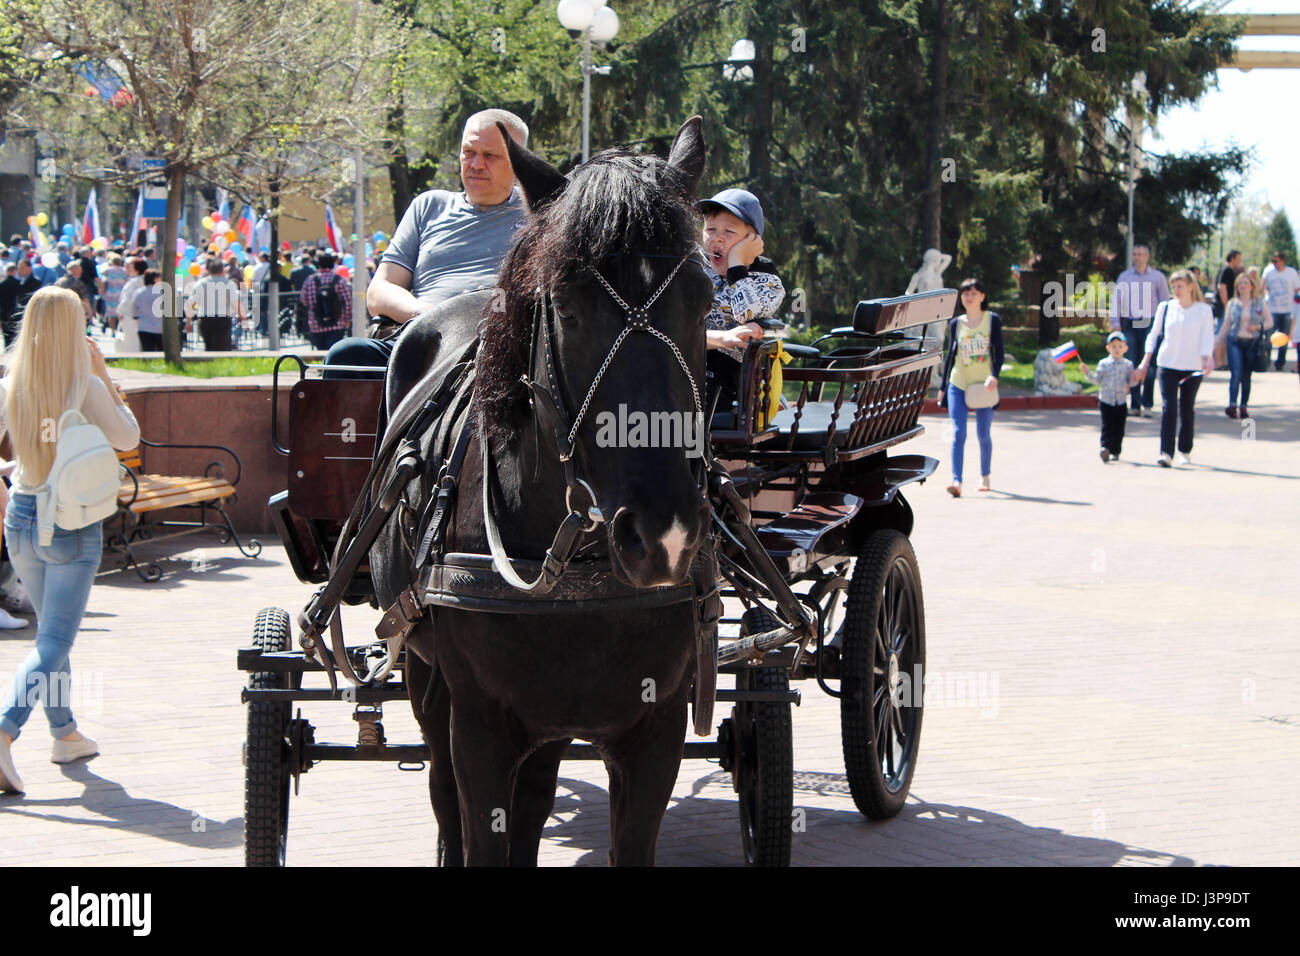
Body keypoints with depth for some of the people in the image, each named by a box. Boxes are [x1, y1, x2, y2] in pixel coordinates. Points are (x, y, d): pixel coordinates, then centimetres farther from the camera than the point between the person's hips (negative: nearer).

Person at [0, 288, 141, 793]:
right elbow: (128, 438, -1)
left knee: (50, 632, 22)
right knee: (54, 643, -4)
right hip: (73, 523, -5)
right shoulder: (86, 387, -14)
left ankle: (65, 733, 34)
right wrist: (104, 377, 2)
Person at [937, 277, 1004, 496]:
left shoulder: (992, 320, 3)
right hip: (958, 384, 1)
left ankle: (984, 476, 28)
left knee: (984, 435, 8)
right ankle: (956, 481, -20)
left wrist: (994, 375, -17)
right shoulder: (956, 324, 8)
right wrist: (943, 386, 14)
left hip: (984, 385, -1)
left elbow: (999, 351, -1)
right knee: (958, 433, -12)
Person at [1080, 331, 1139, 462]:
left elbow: (1130, 382, 2)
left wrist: (1134, 379, -19)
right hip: (1106, 401, -1)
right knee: (1107, 426, -11)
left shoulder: (1128, 364, 4)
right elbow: (1097, 379, 3)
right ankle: (1105, 447, -16)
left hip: (1121, 402, 1)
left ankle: (1115, 451, 15)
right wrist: (1088, 372, -10)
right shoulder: (1103, 364, 3)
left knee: (1119, 428, 6)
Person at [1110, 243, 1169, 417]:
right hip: (1129, 324, 2)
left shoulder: (1158, 277, 7)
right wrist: (1115, 323, -1)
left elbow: (1164, 302, 7)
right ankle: (1134, 404, 6)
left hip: (1150, 324, -2)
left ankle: (1147, 405, -2)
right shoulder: (1124, 277, 11)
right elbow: (1116, 300, 9)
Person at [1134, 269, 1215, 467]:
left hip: (1192, 367, -1)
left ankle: (1185, 451, 21)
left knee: (1187, 409, 7)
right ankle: (1166, 453, -15)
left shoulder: (1203, 310, 0)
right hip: (1168, 365, 1)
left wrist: (1207, 361, -17)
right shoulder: (1165, 308, 5)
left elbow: (1207, 339, -3)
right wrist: (1145, 362, 5)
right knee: (1168, 408, -10)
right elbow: (1153, 335, 10)